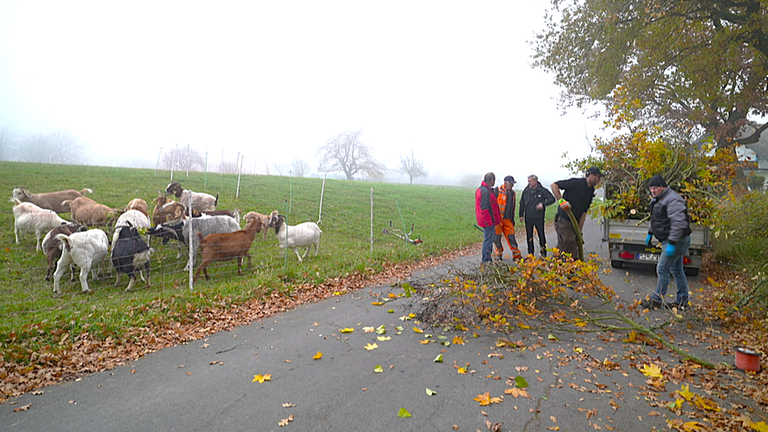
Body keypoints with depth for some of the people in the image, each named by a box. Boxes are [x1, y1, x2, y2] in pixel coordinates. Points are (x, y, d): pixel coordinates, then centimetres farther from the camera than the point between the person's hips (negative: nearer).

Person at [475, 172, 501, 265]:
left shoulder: (480, 189, 13)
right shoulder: (486, 191, -20)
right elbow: (484, 208, -24)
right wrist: (489, 222, -21)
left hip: (486, 221, 11)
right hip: (488, 221, -11)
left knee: (489, 239, 19)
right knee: (488, 240, -3)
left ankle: (487, 259, 28)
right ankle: (486, 261, 4)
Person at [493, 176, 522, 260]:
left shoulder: (513, 193, 15)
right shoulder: (498, 191, -7)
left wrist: (512, 219, 22)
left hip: (507, 219, 5)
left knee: (511, 236, 6)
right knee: (497, 236, 1)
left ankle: (516, 255, 12)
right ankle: (498, 252, 17)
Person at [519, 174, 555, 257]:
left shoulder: (542, 191, -5)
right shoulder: (526, 191, 5)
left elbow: (552, 199, -7)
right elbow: (522, 203, 13)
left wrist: (543, 204, -23)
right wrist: (521, 215, 11)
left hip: (539, 217, -3)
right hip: (528, 217, 3)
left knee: (541, 236, 2)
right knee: (529, 236, 9)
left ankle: (543, 254, 14)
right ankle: (530, 254, 19)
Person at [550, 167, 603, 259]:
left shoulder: (591, 191, 11)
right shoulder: (576, 182, -13)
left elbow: (584, 212, 9)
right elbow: (553, 185, -15)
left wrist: (579, 230, 6)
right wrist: (561, 200, -22)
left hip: (573, 223, 8)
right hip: (563, 220, -8)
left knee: (562, 248, 15)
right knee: (572, 251, -7)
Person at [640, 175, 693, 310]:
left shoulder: (672, 200, -21)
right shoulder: (657, 199, 12)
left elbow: (679, 223, -28)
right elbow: (655, 219, 26)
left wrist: (671, 243, -30)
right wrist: (650, 233, 23)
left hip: (677, 241, -11)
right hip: (669, 240, 11)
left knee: (662, 269, -8)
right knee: (676, 270, 16)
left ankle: (657, 299, 1)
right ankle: (682, 301, 25)